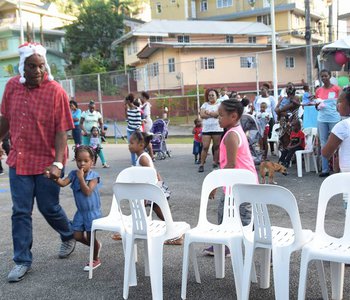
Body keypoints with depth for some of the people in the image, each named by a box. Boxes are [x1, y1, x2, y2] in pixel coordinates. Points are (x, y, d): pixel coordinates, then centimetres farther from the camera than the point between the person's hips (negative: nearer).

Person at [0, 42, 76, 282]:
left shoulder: (56, 92, -13)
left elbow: (61, 131, -15)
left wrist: (58, 163, -23)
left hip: (47, 162, -3)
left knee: (49, 207, 8)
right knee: (20, 212, 6)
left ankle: (69, 236, 38)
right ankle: (22, 261, 19)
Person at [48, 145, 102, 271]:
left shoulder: (94, 176, -16)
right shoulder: (73, 174, -3)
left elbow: (87, 192, -26)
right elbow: (63, 183, -19)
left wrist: (81, 178, -29)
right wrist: (55, 178, -38)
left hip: (92, 211, -5)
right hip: (80, 211, 5)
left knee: (90, 237, 4)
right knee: (78, 236, 7)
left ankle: (96, 259, 27)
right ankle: (96, 245, 36)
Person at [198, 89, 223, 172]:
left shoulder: (219, 105, 4)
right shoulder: (205, 104, 10)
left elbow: (217, 113, -15)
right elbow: (202, 115, -4)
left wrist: (208, 112, -5)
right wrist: (213, 114, -8)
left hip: (217, 129, -1)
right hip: (206, 129, 1)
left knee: (216, 147, 4)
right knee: (205, 147, -4)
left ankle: (215, 163, 15)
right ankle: (201, 164, -1)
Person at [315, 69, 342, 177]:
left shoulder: (337, 89, 0)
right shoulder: (318, 91, 9)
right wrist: (317, 105, -8)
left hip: (334, 119, -3)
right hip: (322, 120, 3)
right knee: (323, 143, 5)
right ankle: (325, 169, 9)